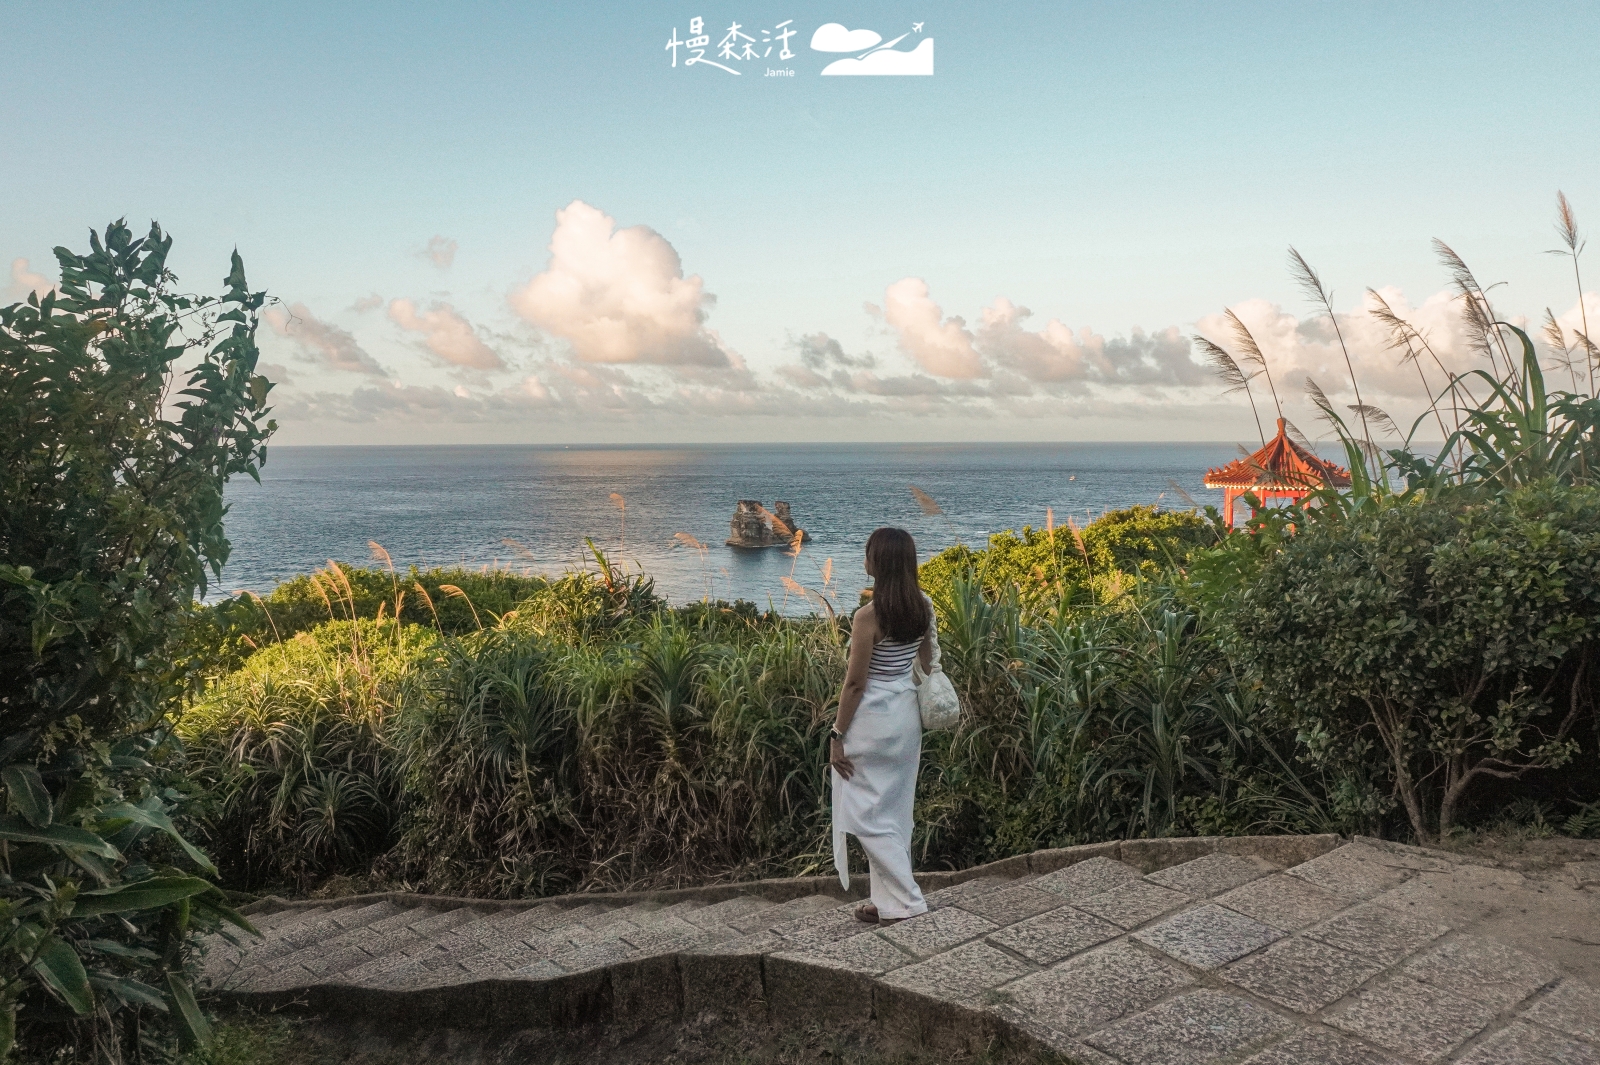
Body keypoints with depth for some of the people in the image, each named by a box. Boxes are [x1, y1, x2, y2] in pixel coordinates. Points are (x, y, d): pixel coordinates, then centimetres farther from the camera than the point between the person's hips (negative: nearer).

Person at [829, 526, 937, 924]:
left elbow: (855, 682, -17)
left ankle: (905, 901, 7)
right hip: (906, 713, 8)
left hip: (872, 718, -8)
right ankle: (891, 897, 26)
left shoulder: (868, 616, -21)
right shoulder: (923, 608, 0)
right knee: (895, 812, 17)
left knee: (868, 814, 5)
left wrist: (837, 735, -9)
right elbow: (927, 665, 10)